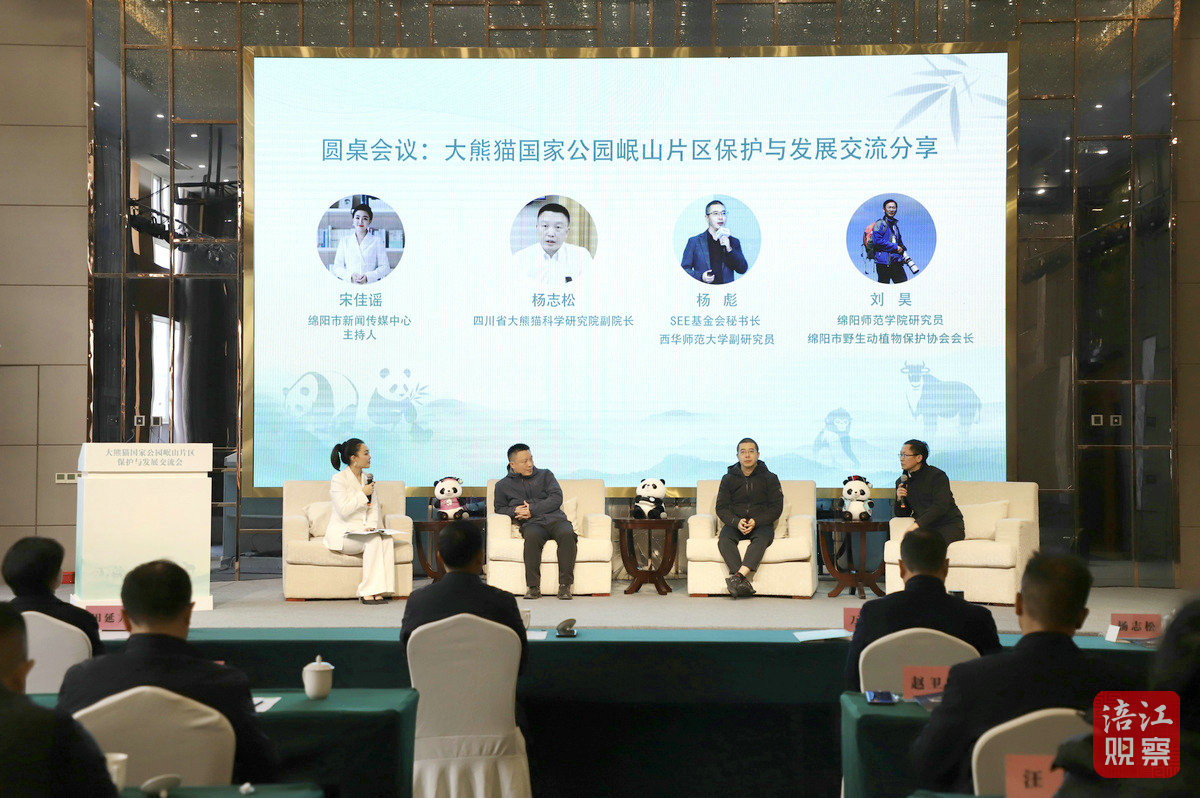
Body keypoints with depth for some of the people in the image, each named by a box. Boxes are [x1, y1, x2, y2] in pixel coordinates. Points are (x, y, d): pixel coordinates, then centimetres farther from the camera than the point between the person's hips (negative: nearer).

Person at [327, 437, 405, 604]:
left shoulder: (367, 479, 15)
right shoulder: (338, 480, -9)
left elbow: (374, 508, 11)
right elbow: (344, 511, -18)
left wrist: (371, 526, -8)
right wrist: (363, 494, -14)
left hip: (363, 531, 6)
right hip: (343, 533, -6)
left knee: (388, 539, -24)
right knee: (373, 540, -32)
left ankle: (379, 591, -27)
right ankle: (367, 592, -29)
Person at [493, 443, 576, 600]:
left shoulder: (545, 474, 19)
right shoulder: (503, 485, 20)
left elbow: (556, 498, 6)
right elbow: (500, 508, 20)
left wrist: (532, 510, -5)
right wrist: (515, 511, -2)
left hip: (555, 519, 1)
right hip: (532, 524, -1)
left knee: (567, 534, -35)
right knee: (532, 536, -38)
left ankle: (565, 585, -32)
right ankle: (533, 587, -35)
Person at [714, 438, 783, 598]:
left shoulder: (769, 478, 5)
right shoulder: (728, 478, 10)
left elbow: (776, 508, 1)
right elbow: (721, 508, 5)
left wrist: (755, 522, -16)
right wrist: (737, 522, -16)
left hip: (761, 524, -1)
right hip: (734, 523, 2)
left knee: (761, 538, -36)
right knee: (724, 539, -31)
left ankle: (738, 577, -52)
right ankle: (743, 584, -45)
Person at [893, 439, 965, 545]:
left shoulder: (937, 475, -6)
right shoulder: (901, 481, 14)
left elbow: (940, 506, -17)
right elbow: (901, 514, 18)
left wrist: (917, 524, -25)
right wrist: (899, 500, -5)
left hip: (949, 526, -4)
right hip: (926, 528, 4)